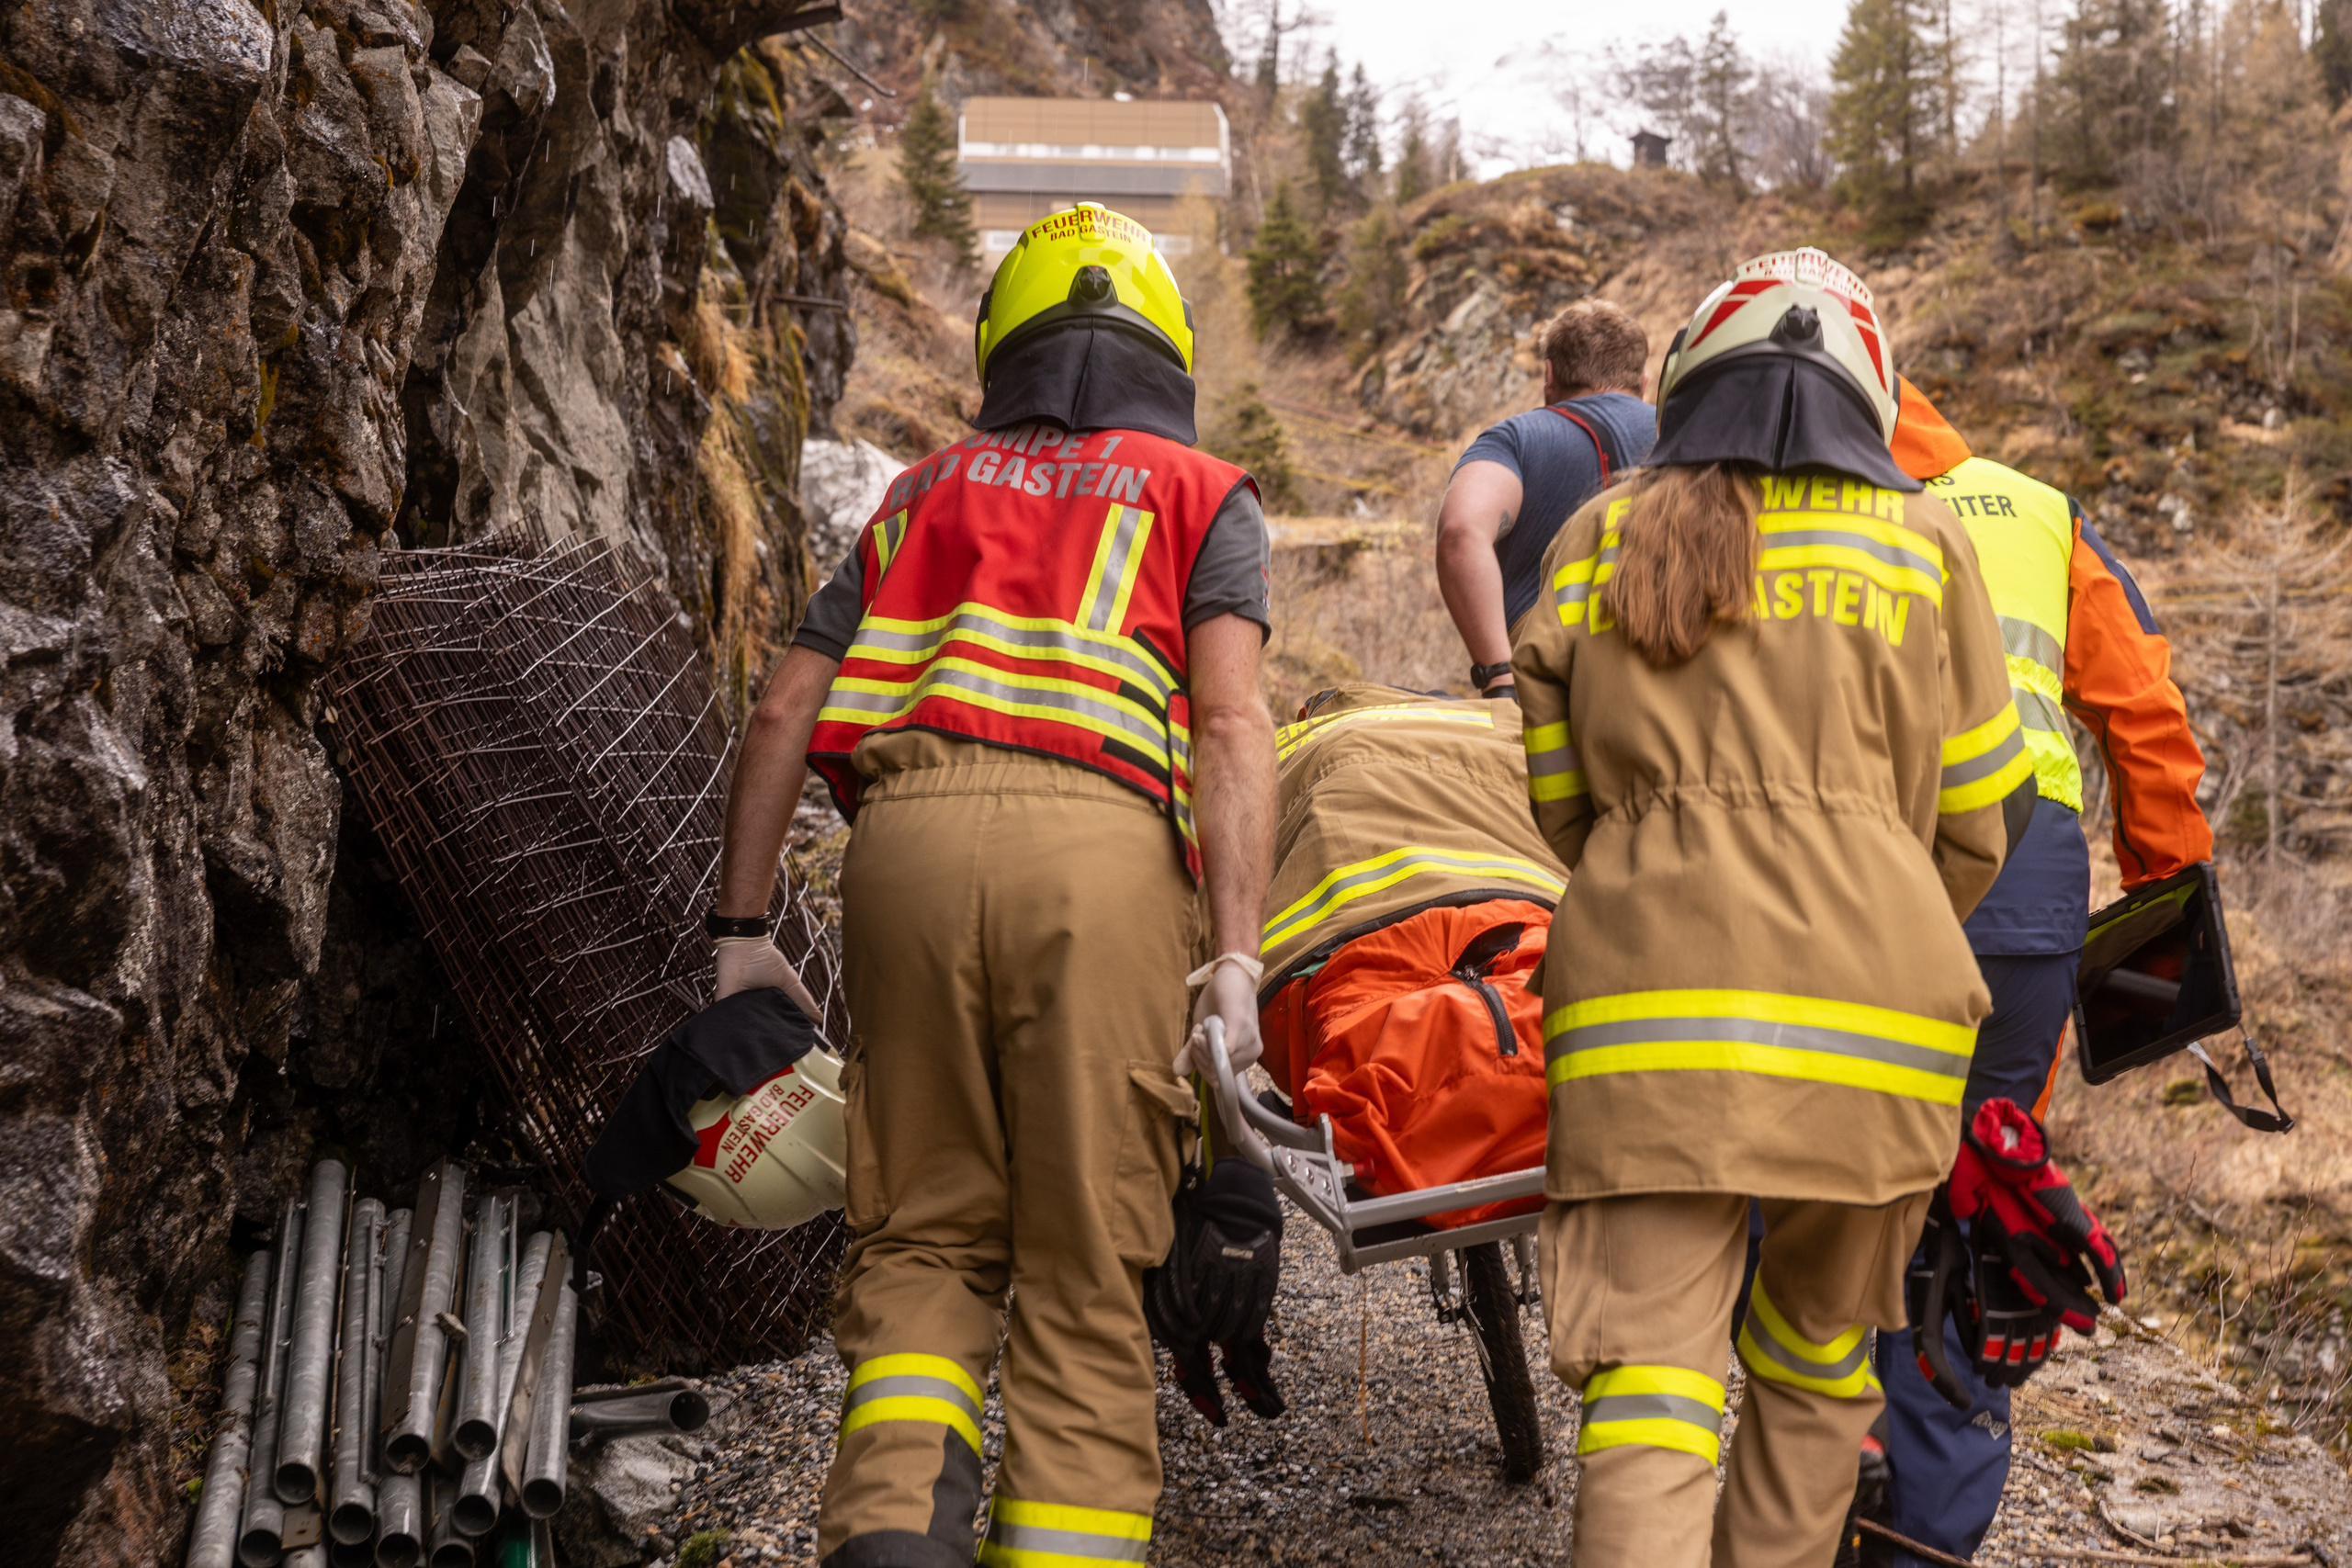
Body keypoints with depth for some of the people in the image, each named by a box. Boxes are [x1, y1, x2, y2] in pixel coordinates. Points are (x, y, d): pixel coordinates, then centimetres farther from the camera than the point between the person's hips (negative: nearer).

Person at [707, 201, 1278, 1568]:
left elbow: (787, 711, 19)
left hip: (907, 837, 2)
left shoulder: (930, 491, 28)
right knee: (1087, 1268, 4)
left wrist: (742, 927, 21)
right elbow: (1231, 719, 2)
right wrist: (1237, 954, -4)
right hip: (1095, 842, -2)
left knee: (923, 1236, 11)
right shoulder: (1205, 493, 20)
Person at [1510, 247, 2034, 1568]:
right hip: (1871, 1002, 1)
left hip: (1647, 994, 0)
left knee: (1650, 1371, -5)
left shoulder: (1602, 537, 15)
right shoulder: (1922, 541, 11)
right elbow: (1975, 820, 13)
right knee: (1818, 1362, 19)